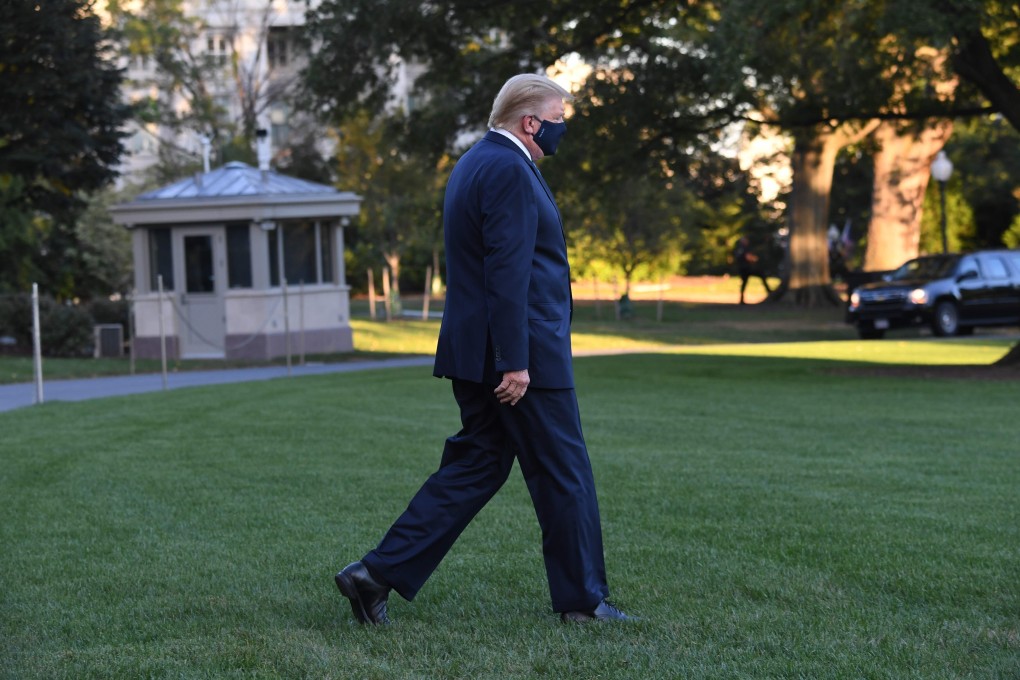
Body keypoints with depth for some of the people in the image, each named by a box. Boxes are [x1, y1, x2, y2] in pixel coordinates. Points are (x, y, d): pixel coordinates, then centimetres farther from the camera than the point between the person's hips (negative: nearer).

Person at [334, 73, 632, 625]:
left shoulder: (472, 163, 16)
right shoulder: (509, 170, -16)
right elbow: (508, 273, -22)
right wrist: (515, 363, -23)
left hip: (474, 351, 10)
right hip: (521, 351, -10)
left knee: (474, 467, 11)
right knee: (563, 475, 2)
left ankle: (378, 572, 5)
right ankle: (581, 600, 12)